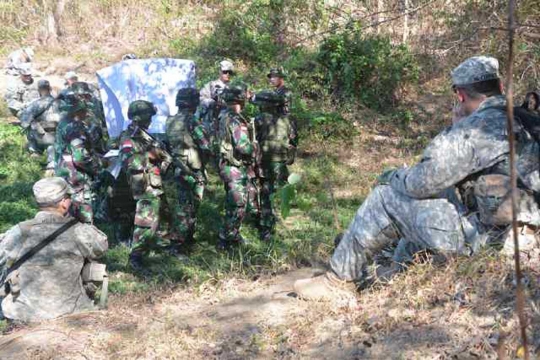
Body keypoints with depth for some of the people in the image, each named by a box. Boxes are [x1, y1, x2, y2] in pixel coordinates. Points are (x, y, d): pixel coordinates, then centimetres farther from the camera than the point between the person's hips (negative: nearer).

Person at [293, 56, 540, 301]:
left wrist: (392, 177, 7)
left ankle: (339, 279, 13)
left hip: (479, 239, -9)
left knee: (385, 199, 1)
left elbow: (422, 182, -13)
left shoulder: (474, 130, -18)